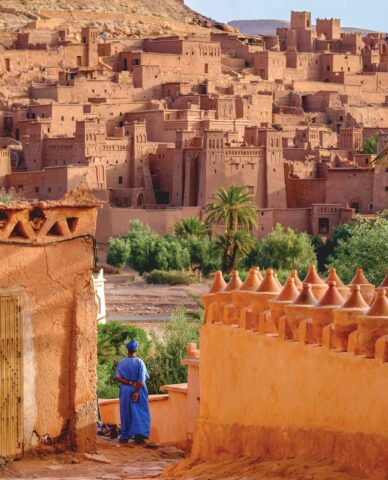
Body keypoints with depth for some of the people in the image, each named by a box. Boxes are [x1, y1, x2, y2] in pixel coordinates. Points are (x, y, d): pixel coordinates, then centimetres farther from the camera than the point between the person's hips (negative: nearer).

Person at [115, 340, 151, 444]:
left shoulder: (121, 363, -2)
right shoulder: (139, 362, -9)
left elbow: (118, 377, -8)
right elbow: (141, 380, -15)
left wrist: (130, 383, -10)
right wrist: (136, 391, -14)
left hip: (126, 391, 2)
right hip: (139, 391, -2)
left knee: (126, 413, 11)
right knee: (140, 413, 3)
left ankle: (125, 436, 14)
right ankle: (139, 434, -11)